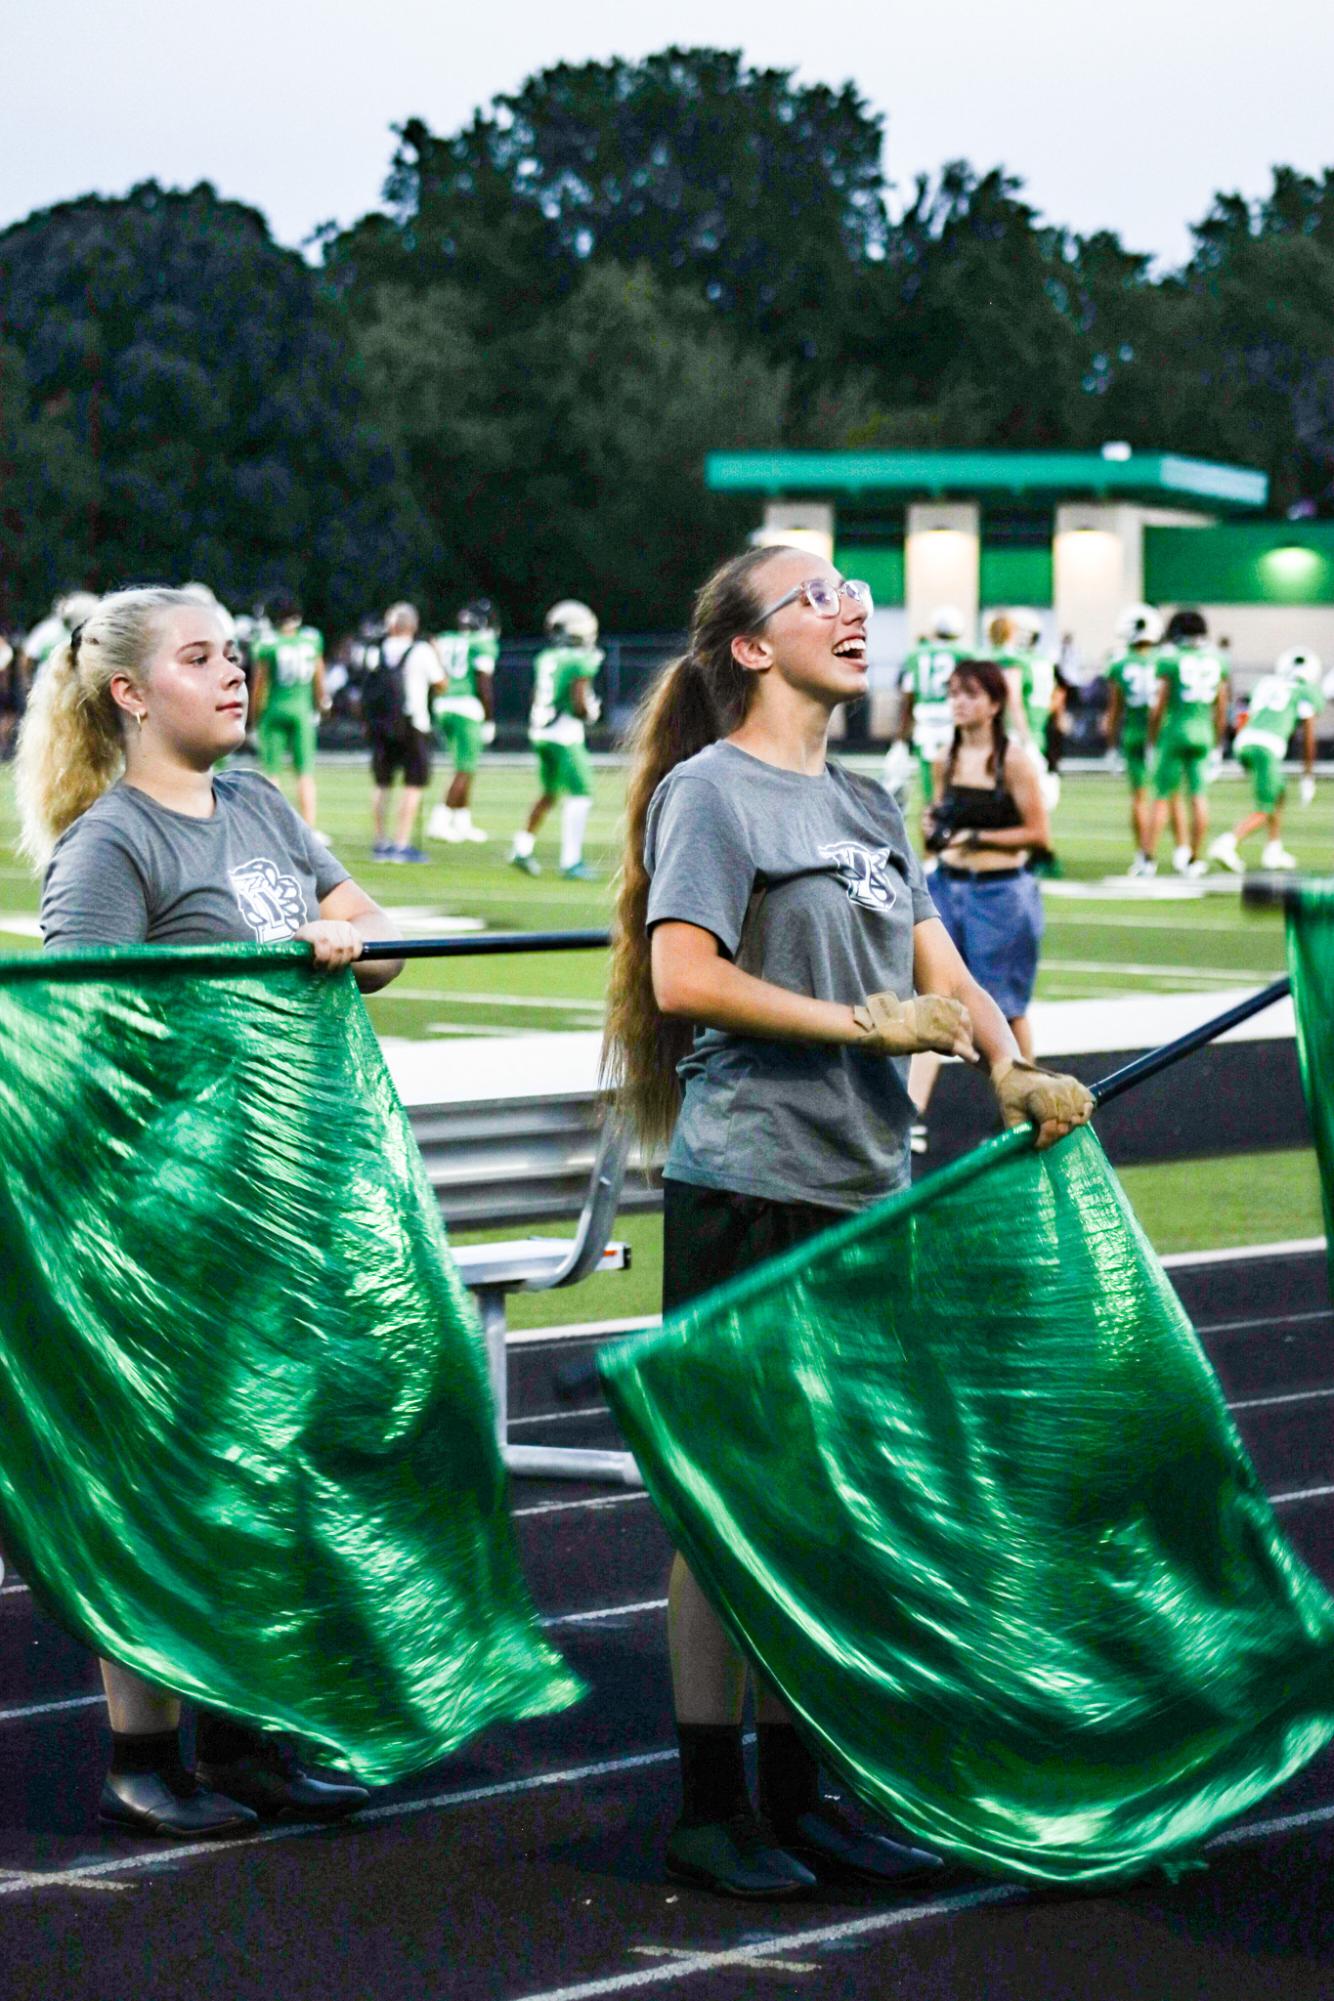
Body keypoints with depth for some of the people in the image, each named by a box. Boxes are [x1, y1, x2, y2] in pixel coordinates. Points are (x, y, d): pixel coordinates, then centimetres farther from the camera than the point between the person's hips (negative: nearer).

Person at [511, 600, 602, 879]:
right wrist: (592, 712, 2)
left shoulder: (544, 659, 9)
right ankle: (571, 860, -3)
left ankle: (522, 848, 19)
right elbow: (579, 705, -18)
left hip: (540, 732, 8)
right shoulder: (580, 662, -13)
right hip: (565, 733, -8)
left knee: (550, 792, 22)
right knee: (580, 795, 0)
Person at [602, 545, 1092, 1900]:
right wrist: (859, 1024, -14)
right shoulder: (712, 788, -7)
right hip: (747, 1188, -8)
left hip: (862, 1182, 8)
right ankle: (708, 1804, 6)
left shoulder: (866, 806, 17)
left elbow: (938, 970, 14)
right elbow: (681, 976, -17)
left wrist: (1011, 1070, -5)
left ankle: (795, 1793, 20)